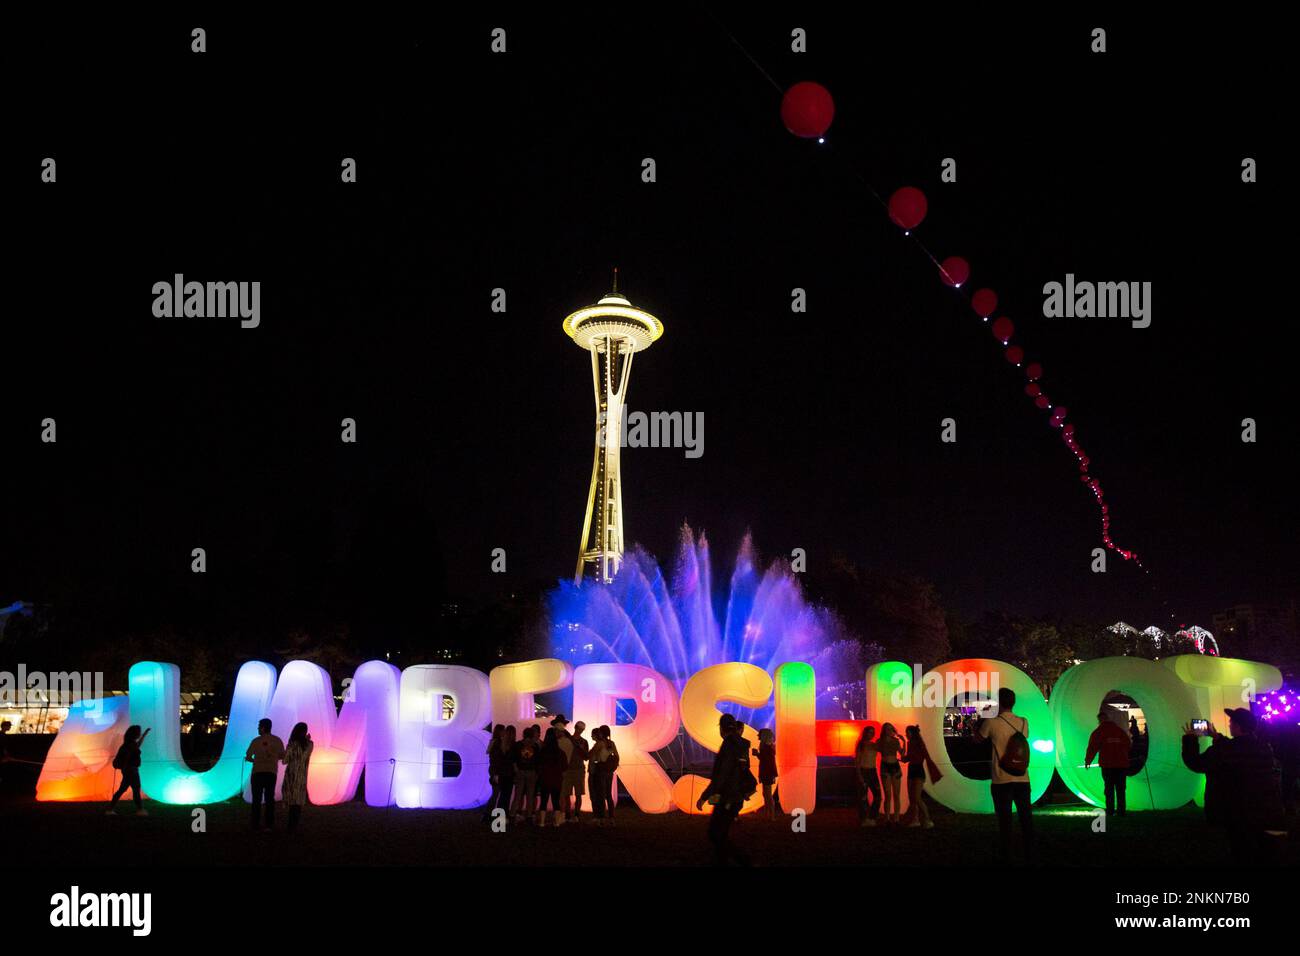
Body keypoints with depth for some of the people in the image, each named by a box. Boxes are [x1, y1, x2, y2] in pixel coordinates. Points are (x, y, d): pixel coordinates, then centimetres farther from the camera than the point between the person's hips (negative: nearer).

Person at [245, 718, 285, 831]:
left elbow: (248, 757, -5)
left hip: (258, 772, -2)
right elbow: (282, 755, 7)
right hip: (272, 772, 2)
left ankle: (256, 824, 1)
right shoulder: (277, 740, -1)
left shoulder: (256, 741, -8)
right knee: (270, 798, 9)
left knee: (257, 798, 5)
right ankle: (270, 824, 4)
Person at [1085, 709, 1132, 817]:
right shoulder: (1120, 730, 11)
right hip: (1122, 764, 3)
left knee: (1109, 788, 3)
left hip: (1107, 765, -3)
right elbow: (1129, 745, 21)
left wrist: (1087, 761, 10)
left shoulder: (1098, 731, -1)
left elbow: (1092, 748, -3)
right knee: (1120, 788, 6)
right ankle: (1121, 810, 3)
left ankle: (1110, 810, -2)